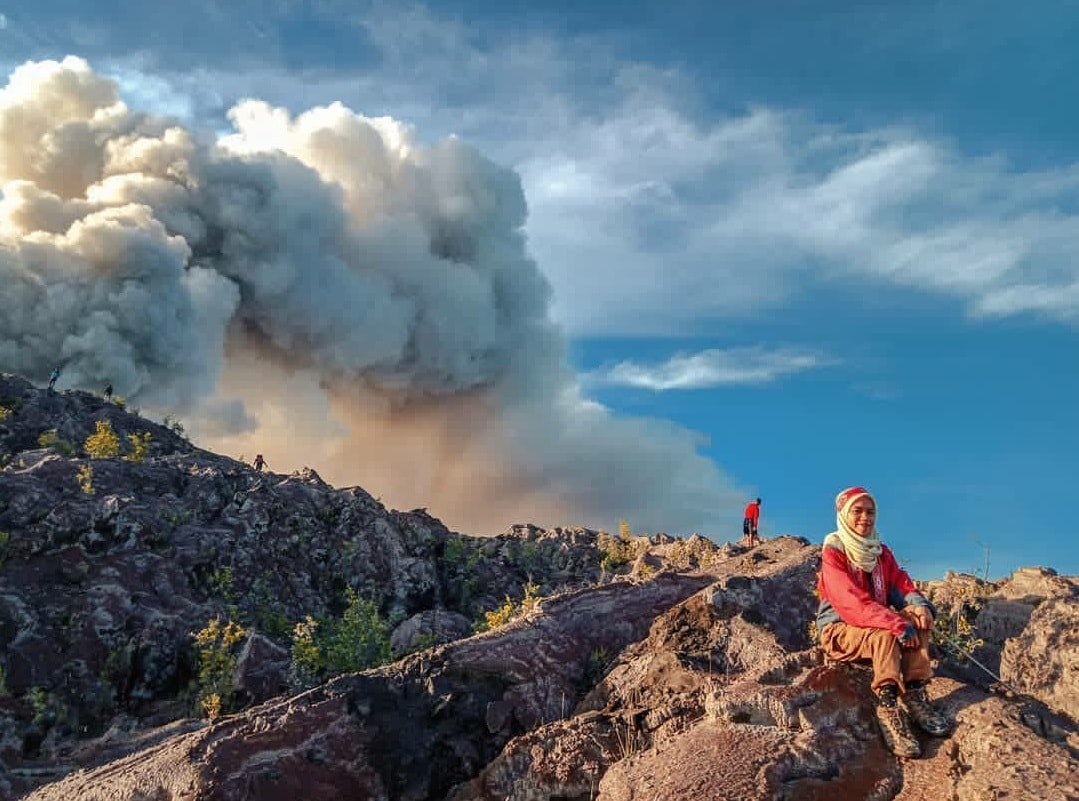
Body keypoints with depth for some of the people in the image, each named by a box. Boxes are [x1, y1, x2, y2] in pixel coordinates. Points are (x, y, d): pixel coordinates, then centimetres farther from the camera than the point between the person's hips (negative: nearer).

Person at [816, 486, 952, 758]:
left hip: (877, 624, 6)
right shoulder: (833, 552, -13)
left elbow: (902, 586, 1)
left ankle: (915, 694, -28)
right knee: (884, 635, -34)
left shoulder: (881, 552, 9)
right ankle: (889, 708, -41)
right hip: (840, 630, -6)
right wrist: (897, 625, -32)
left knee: (917, 615, -20)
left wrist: (921, 605, -24)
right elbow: (853, 603, -24)